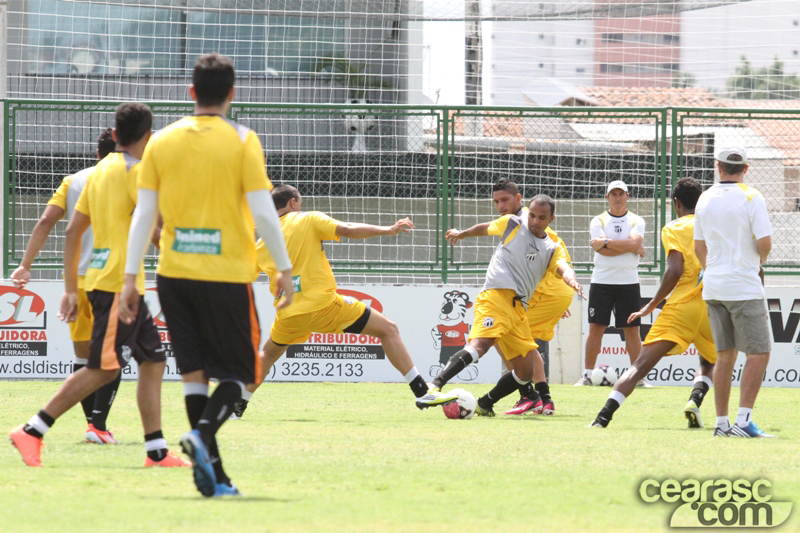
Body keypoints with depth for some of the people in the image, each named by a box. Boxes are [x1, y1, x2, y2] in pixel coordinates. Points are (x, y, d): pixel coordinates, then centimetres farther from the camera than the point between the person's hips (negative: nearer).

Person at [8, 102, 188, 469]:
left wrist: (71, 289, 19)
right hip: (119, 284, -9)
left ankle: (156, 451, 6)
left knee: (153, 361, 9)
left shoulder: (100, 171, 15)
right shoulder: (135, 171, -10)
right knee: (103, 368, -9)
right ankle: (33, 431, -9)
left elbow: (73, 230, 16)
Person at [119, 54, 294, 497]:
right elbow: (263, 213, -7)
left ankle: (214, 475, 5)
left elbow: (143, 215, 4)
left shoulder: (162, 141, 5)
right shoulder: (242, 141, -5)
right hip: (228, 275, -3)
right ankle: (203, 433, -22)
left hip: (174, 276, 3)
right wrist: (284, 269, 3)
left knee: (194, 372, 10)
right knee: (238, 373, 6)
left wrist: (130, 278, 8)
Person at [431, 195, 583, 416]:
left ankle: (485, 404, 22)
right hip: (496, 296, -6)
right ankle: (435, 385, -42)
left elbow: (563, 268, -3)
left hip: (519, 310, 6)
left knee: (525, 371, 4)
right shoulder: (513, 224, 10)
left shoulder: (552, 250, 17)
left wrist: (573, 281, -22)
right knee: (479, 345, -31)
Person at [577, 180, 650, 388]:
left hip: (628, 282, 0)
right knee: (596, 327, -2)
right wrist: (633, 248, -8)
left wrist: (606, 242, -13)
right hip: (601, 281, 0)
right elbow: (601, 250, -10)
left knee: (632, 329, 0)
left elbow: (633, 242, -13)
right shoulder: (598, 221, 5)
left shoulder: (636, 221, 6)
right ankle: (587, 374, 4)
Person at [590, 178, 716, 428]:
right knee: (708, 363, 27)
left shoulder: (673, 228, 3)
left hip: (681, 305, -3)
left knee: (641, 364, -6)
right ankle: (695, 400, -4)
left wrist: (652, 304, -2)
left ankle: (604, 416, -19)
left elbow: (675, 269, -10)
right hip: (713, 308, 3)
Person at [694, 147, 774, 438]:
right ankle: (743, 421, -14)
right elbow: (764, 242, -15)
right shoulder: (750, 197, -9)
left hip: (713, 287, 6)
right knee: (759, 353, -4)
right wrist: (759, 261, 7)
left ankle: (722, 422, 9)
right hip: (744, 287, -6)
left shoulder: (705, 199, 8)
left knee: (725, 355, 12)